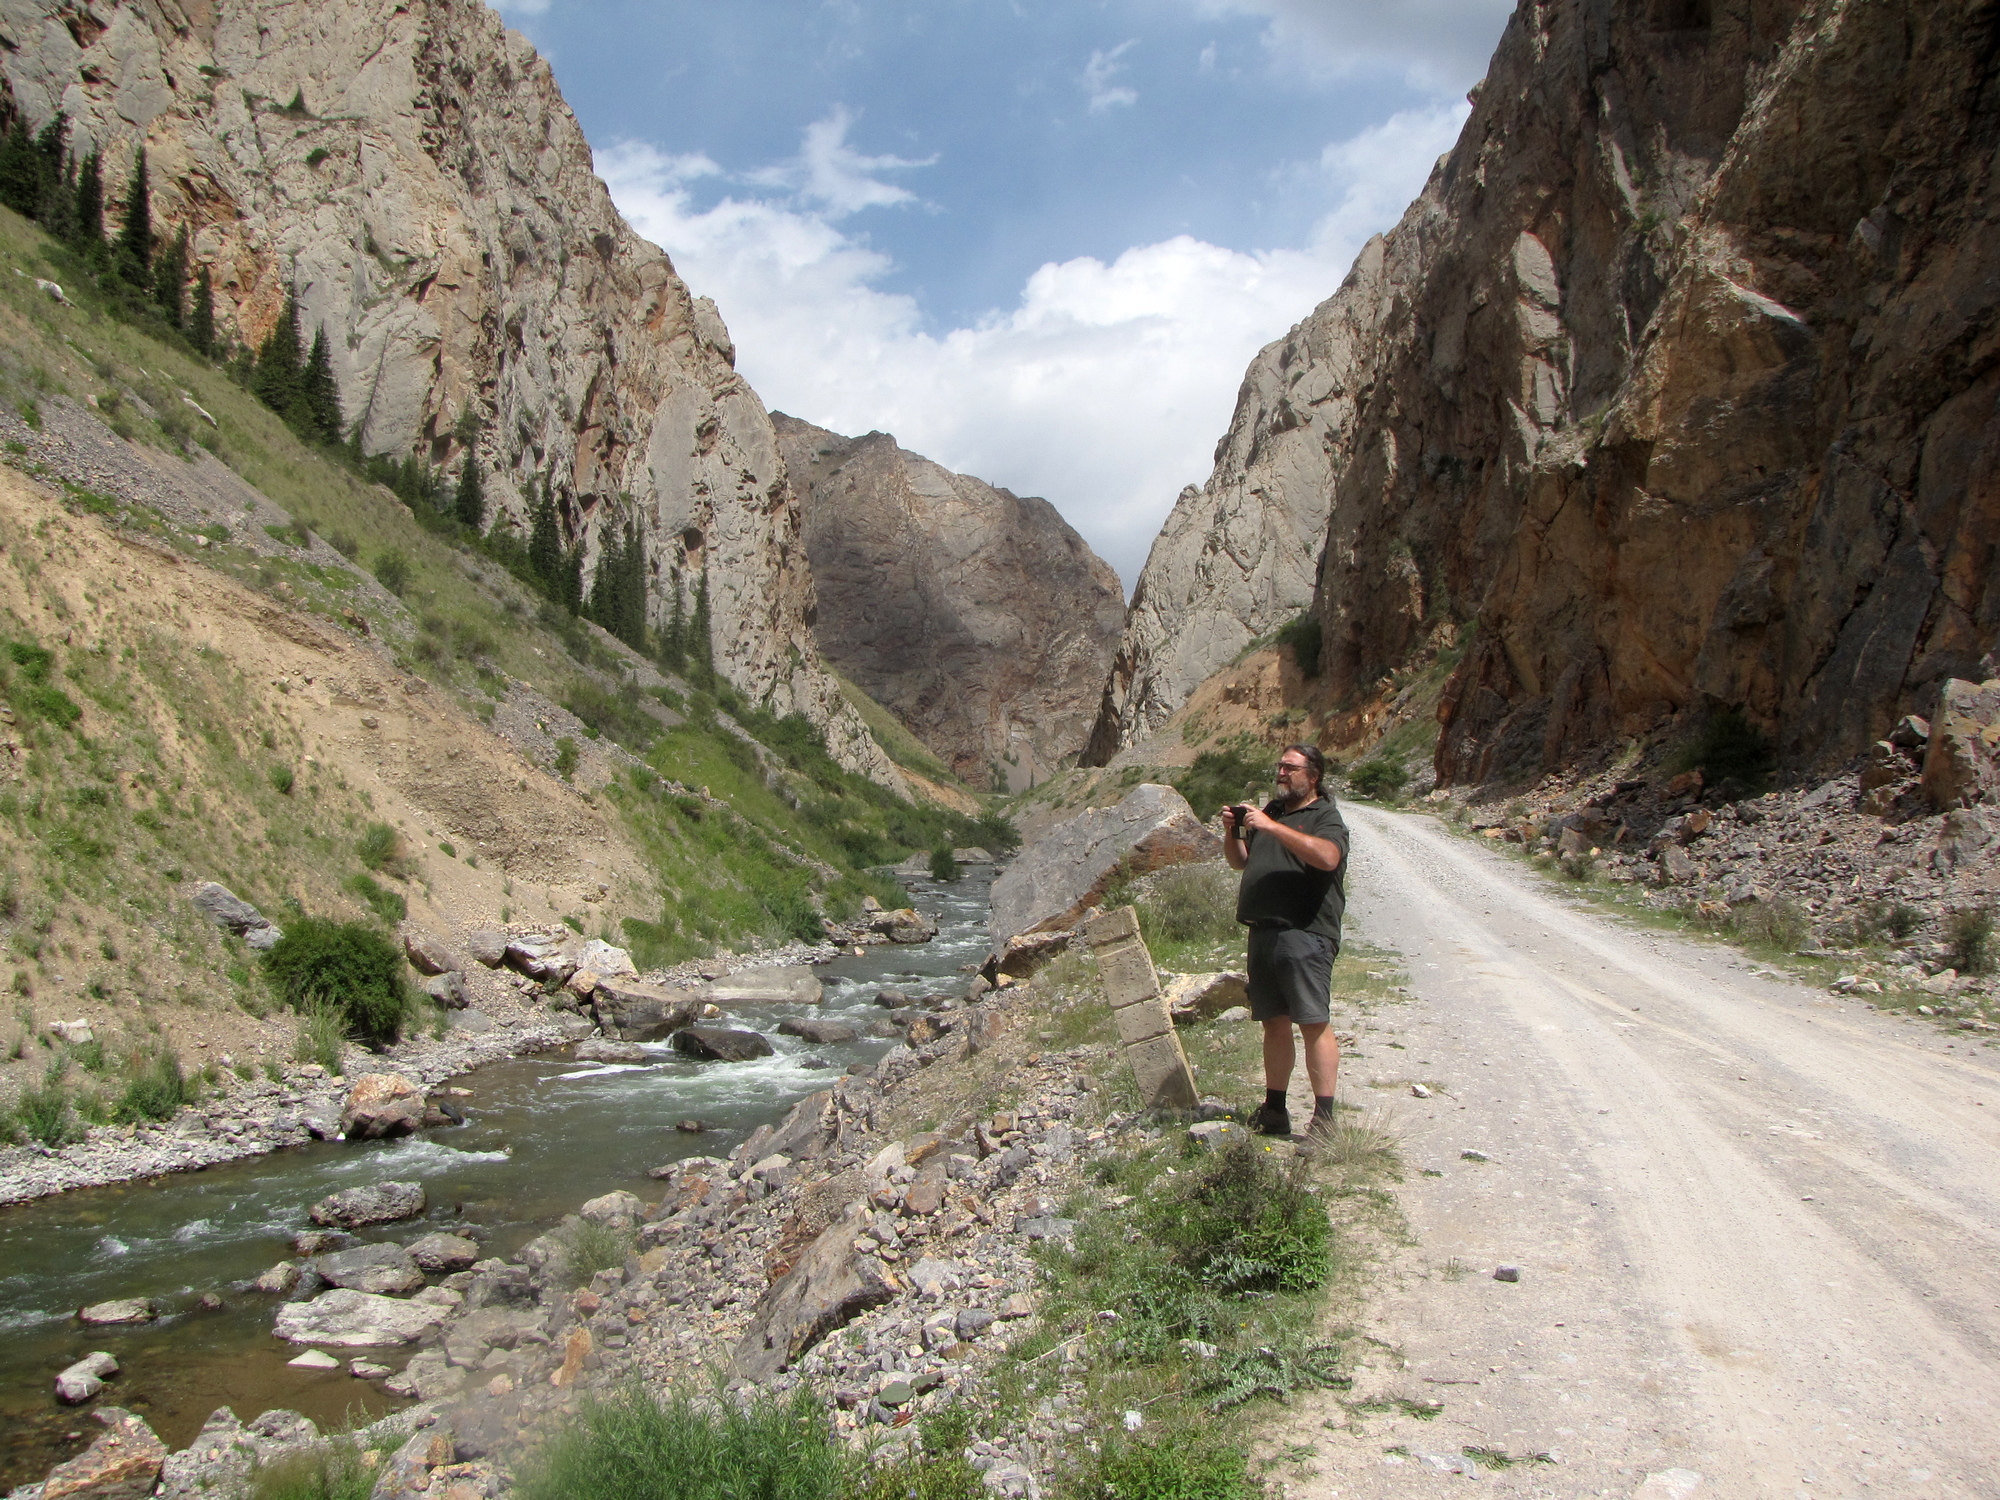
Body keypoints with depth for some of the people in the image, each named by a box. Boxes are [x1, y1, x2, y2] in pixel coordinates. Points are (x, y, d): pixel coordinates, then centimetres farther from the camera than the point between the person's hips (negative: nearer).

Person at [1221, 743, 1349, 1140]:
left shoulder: (1325, 816, -1)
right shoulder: (1270, 810, 21)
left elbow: (1327, 856, -23)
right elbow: (1240, 861, 27)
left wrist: (1271, 827, -25)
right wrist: (1232, 832, 6)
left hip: (1304, 934, -7)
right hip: (1262, 932, 7)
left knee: (1314, 1024, -9)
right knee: (1274, 1024, 11)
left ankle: (1323, 1118, -7)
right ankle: (1274, 1111, 18)